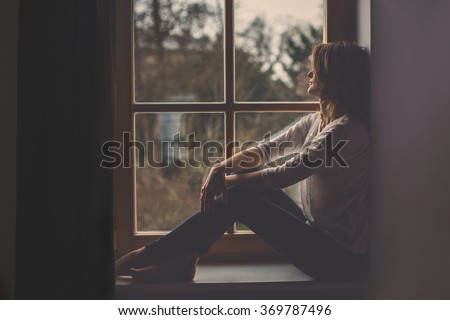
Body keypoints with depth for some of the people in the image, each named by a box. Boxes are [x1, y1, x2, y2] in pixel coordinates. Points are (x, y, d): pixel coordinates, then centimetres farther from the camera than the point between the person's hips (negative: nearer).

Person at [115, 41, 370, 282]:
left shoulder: (345, 131, -21)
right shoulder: (317, 121, 9)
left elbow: (284, 175, -22)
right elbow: (268, 149, 7)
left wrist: (226, 180, -9)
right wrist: (222, 168, -12)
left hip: (338, 256, -8)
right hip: (317, 232, 8)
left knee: (237, 198, -16)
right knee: (246, 175, -2)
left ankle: (146, 257, -5)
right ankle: (180, 261, -3)